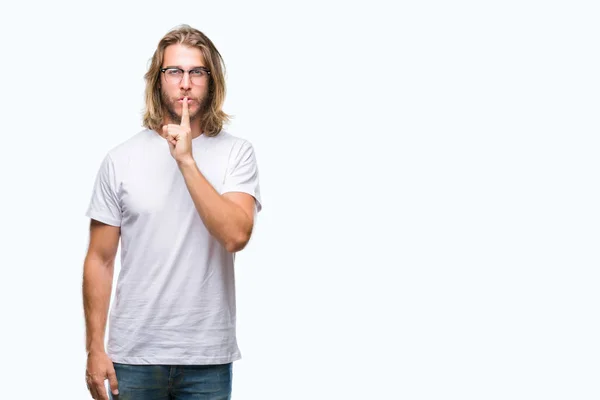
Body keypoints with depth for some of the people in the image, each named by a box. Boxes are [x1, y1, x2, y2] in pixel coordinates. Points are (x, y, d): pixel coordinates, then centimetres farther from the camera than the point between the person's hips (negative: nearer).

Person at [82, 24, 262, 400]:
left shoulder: (237, 153, -3)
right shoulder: (121, 158, -1)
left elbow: (236, 235, -18)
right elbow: (100, 260, 2)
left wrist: (187, 160, -20)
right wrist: (95, 348, -1)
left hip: (208, 357, 0)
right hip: (134, 355, 1)